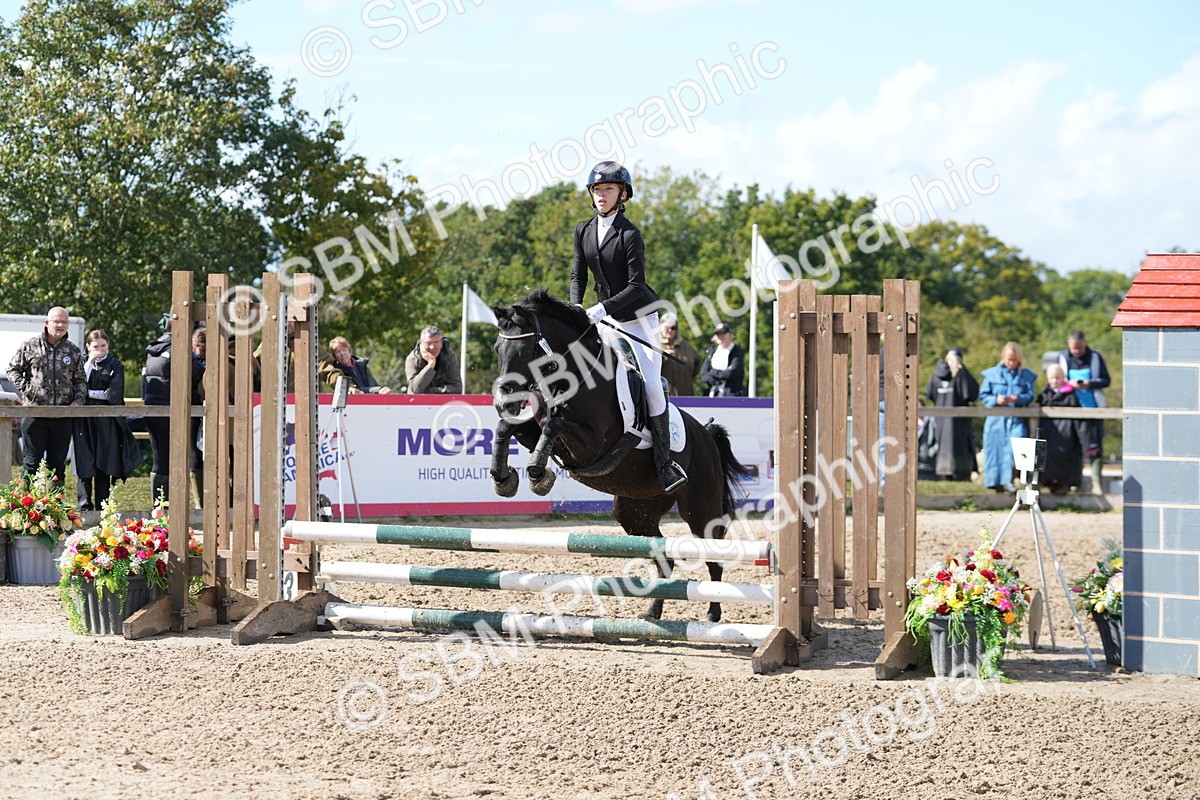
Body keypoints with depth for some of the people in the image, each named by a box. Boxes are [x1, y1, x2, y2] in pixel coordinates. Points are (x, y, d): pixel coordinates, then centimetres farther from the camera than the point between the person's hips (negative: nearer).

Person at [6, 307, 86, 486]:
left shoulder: (73, 351, 10)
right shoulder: (30, 346, 2)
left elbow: (81, 380, 16)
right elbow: (13, 369, 8)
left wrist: (78, 401, 0)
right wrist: (25, 387, -5)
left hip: (63, 416, 3)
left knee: (57, 461, 7)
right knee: (33, 460, -2)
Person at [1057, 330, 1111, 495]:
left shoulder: (1095, 357, 3)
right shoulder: (1063, 358, 5)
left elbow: (1106, 380, 3)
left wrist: (1090, 384, -14)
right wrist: (1069, 384, -14)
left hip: (1093, 407, -1)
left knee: (1095, 447, -5)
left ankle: (1097, 483, -3)